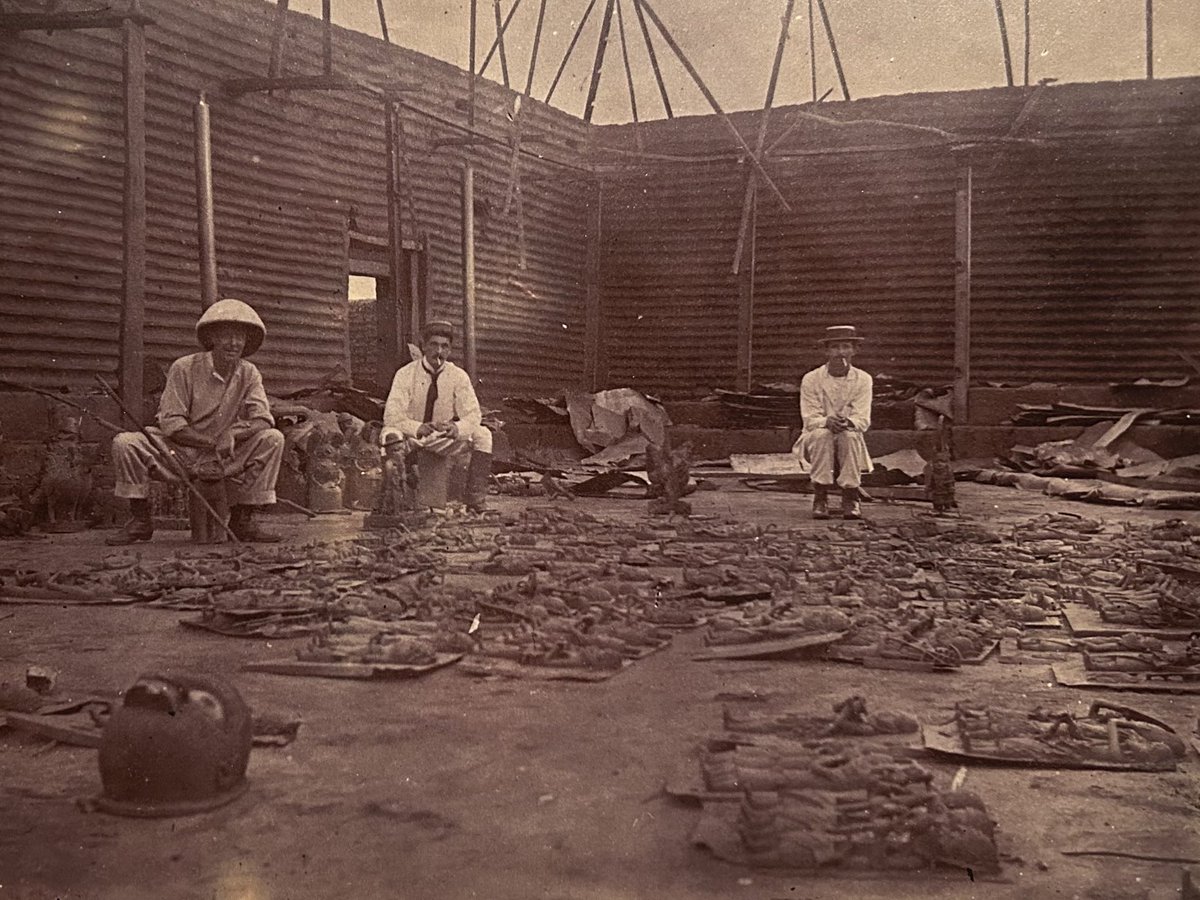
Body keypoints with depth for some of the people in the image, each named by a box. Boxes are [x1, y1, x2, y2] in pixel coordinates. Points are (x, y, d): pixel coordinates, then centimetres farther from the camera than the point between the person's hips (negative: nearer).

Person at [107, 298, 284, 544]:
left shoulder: (249, 374, -2)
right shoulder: (184, 368, -12)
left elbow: (263, 420, -12)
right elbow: (171, 424, -15)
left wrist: (232, 433, -31)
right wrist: (214, 442, -23)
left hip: (224, 459, 2)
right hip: (179, 453, -2)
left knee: (273, 439, -19)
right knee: (125, 442, -26)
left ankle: (243, 518, -11)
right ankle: (140, 519, -8)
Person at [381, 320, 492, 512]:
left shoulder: (458, 376, -6)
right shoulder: (406, 374, -11)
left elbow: (472, 415, -9)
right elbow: (392, 415, -20)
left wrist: (455, 428, -33)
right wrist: (418, 428, -39)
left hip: (445, 439, 2)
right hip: (411, 438, -2)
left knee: (483, 435, -21)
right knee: (391, 434, -34)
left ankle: (476, 501, -23)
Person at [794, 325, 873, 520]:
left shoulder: (863, 379, -2)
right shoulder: (811, 379, -5)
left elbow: (863, 420, -10)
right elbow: (809, 419, -11)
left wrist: (848, 422, -33)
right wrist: (827, 421, -34)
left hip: (850, 439, 1)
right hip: (816, 441, -1)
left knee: (850, 435, -34)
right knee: (822, 434, -35)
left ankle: (851, 500, -25)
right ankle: (820, 499, -29)